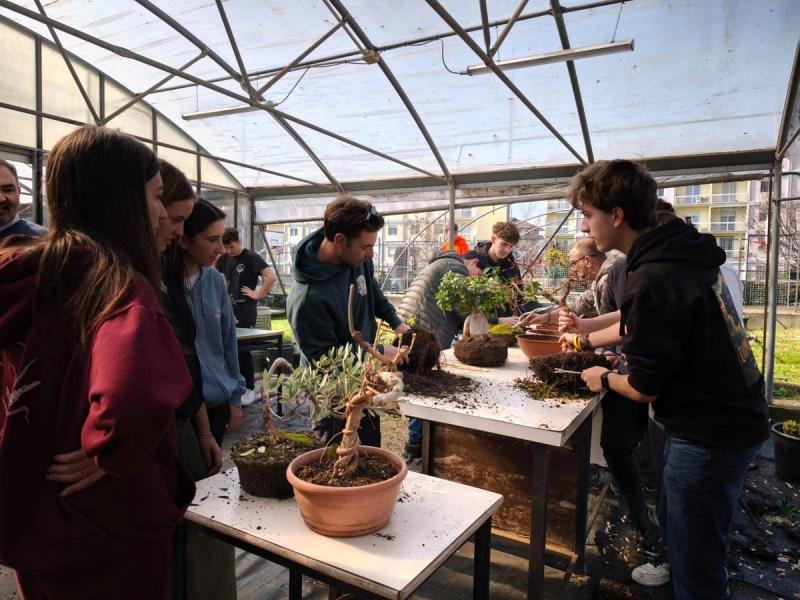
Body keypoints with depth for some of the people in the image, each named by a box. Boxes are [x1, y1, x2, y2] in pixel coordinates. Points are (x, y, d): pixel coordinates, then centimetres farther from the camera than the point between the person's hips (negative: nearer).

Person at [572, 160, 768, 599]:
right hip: (732, 418, 9)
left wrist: (604, 378, 0)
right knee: (675, 530, 26)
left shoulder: (653, 280, -26)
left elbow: (644, 389, -19)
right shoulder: (684, 254, 2)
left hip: (709, 438, -9)